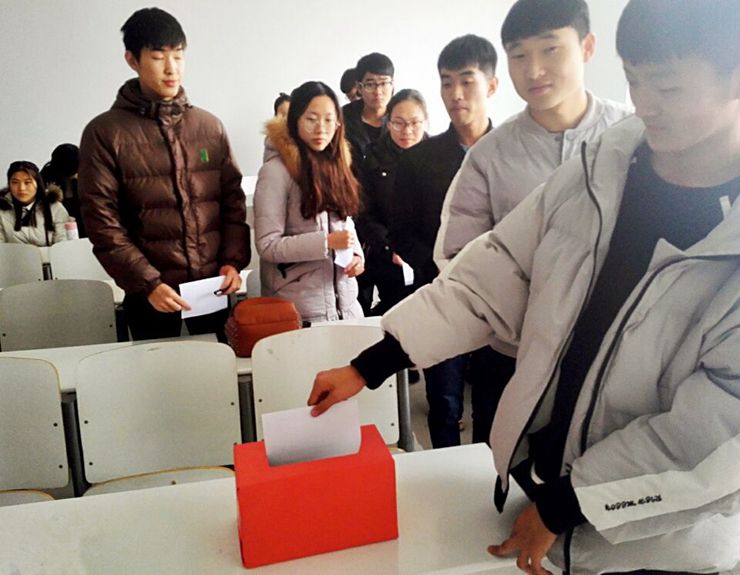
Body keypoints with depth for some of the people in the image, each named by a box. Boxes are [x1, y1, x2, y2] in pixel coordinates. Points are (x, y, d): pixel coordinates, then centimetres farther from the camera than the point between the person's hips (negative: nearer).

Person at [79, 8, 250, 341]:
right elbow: (102, 222, -7)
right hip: (151, 295, -2)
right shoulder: (105, 133, -2)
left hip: (213, 288, 3)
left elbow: (233, 200, 9)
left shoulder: (210, 126, 7)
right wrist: (148, 283, -14)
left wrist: (233, 261, -4)